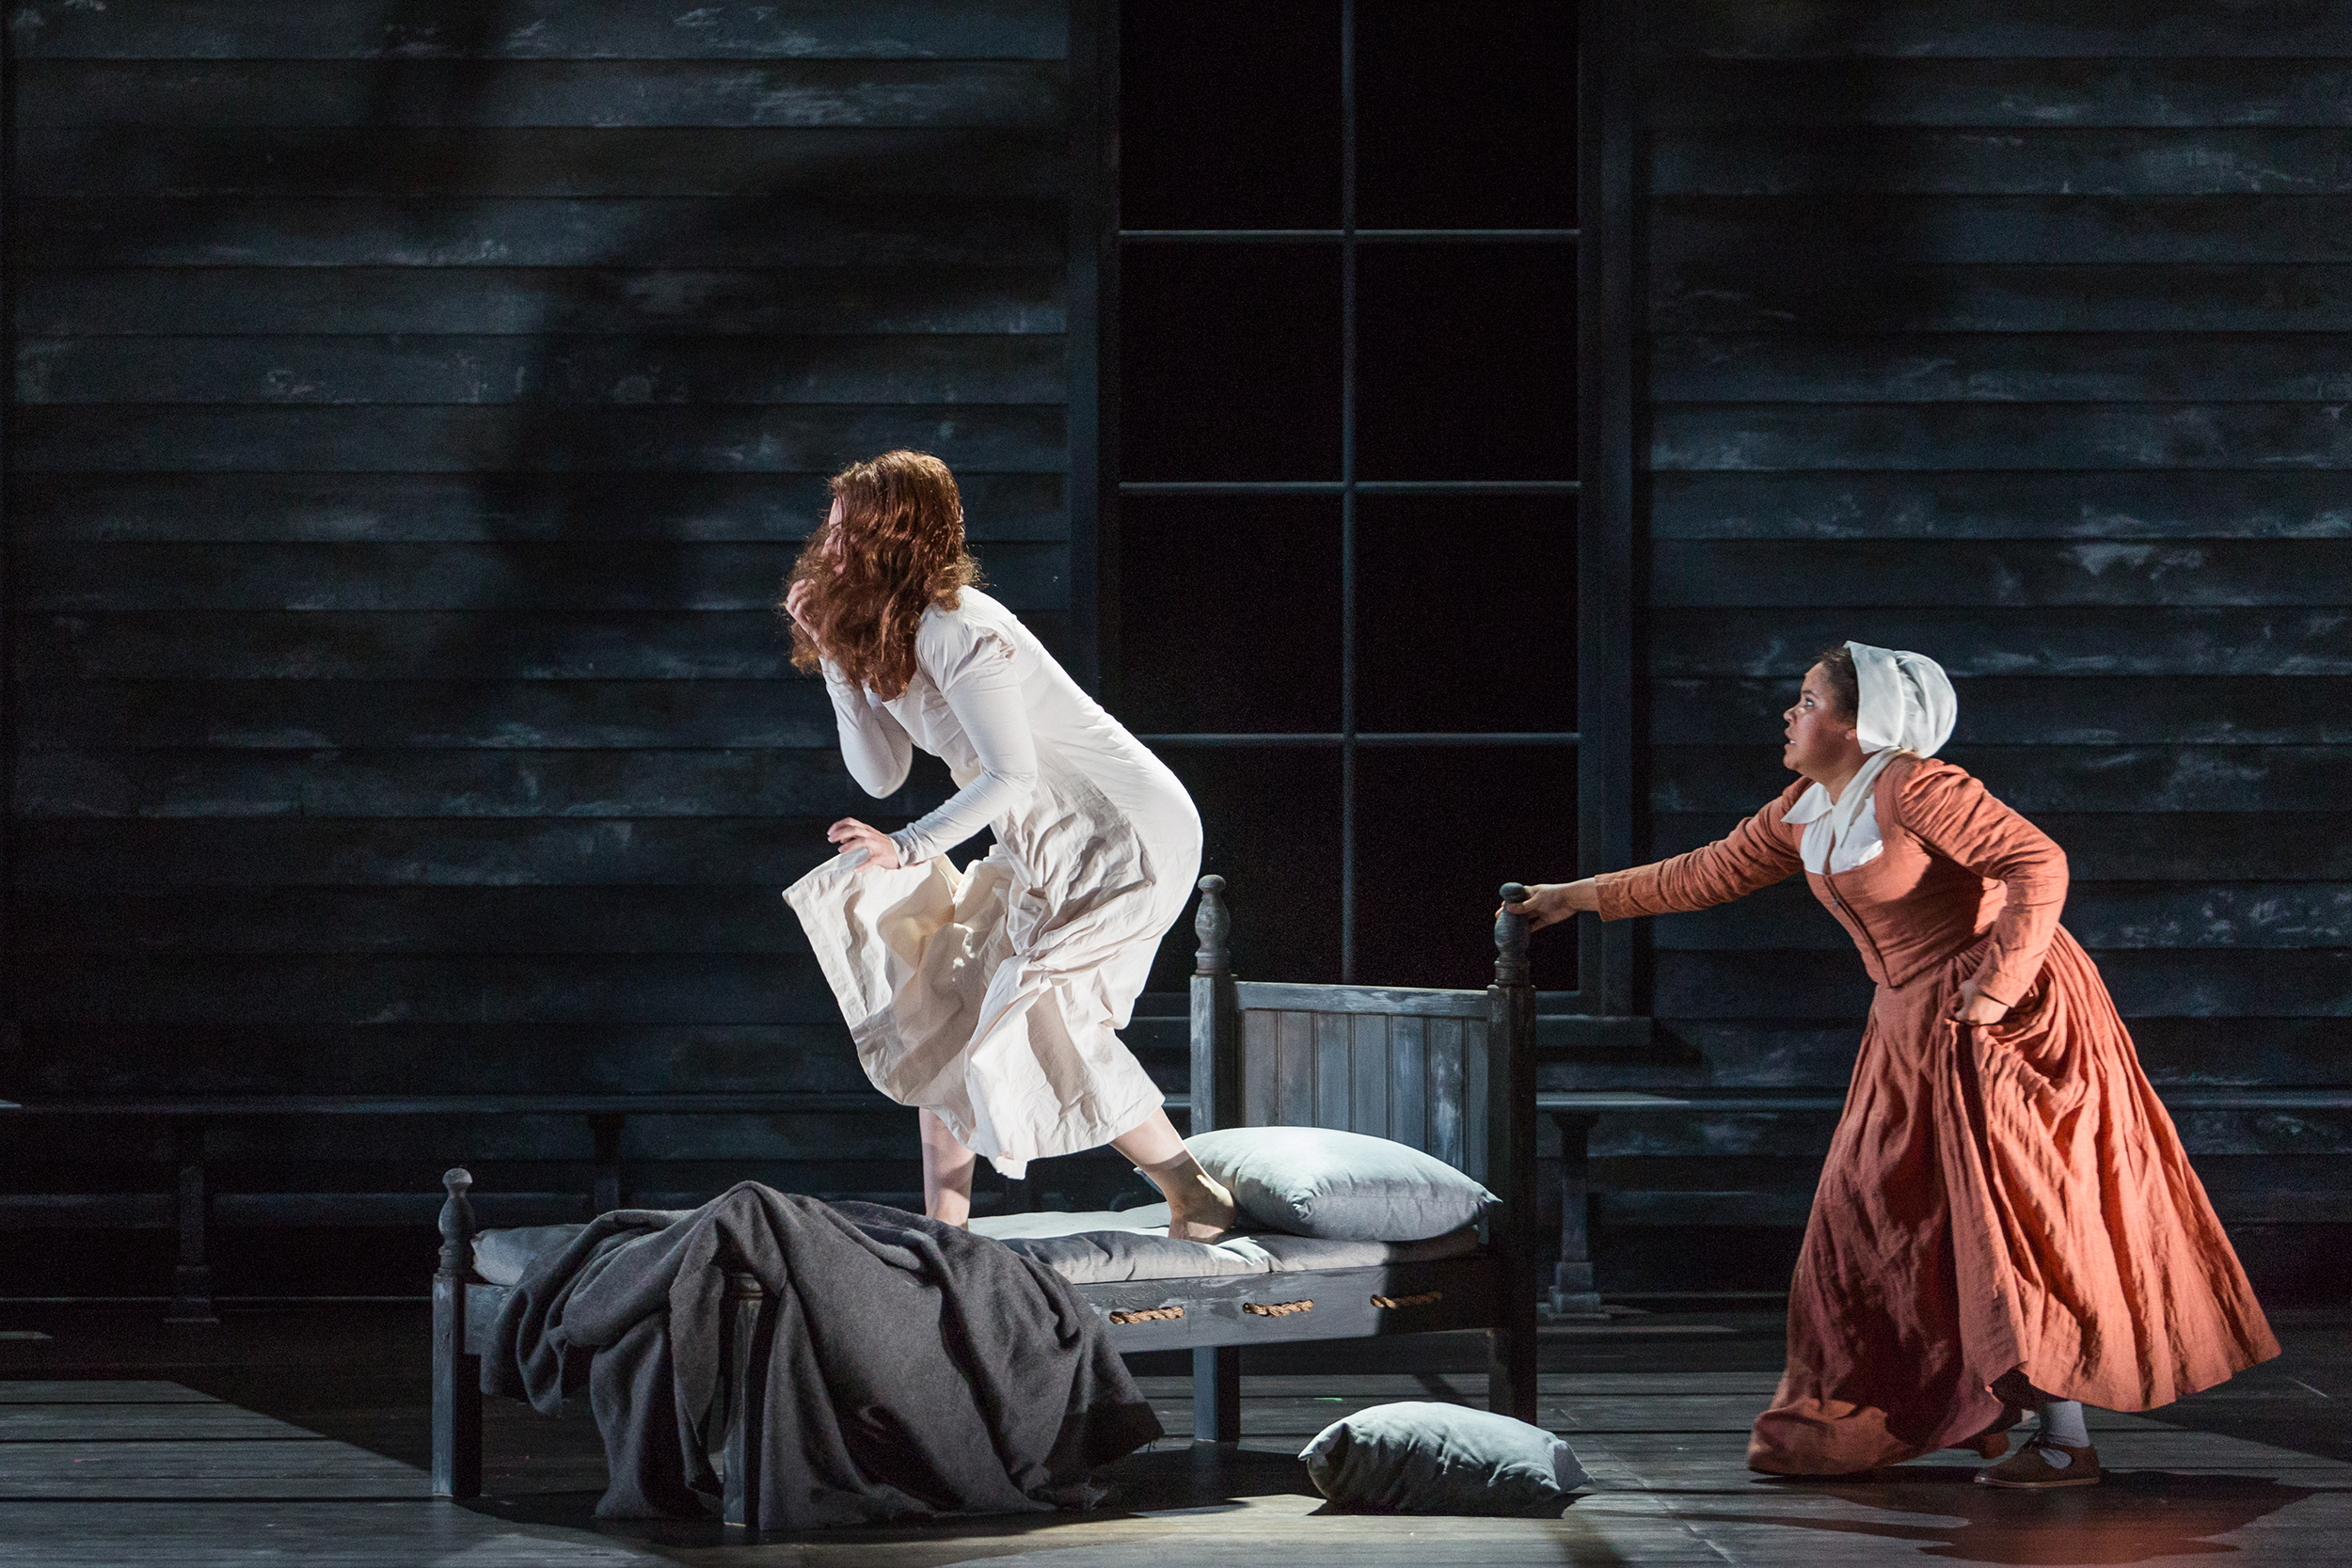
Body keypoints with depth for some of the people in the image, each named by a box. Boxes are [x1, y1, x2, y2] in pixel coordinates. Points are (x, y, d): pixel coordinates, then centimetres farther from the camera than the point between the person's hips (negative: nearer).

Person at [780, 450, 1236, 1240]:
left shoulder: (953, 630, -22)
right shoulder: (882, 635, 8)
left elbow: (1011, 776, -25)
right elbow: (882, 776, 3)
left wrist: (906, 848, -26)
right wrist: (833, 657, -1)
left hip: (1129, 835, -10)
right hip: (1048, 849, 10)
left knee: (1038, 1018, -14)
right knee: (947, 1001, 4)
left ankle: (1196, 1196, 0)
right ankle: (944, 1230, 5)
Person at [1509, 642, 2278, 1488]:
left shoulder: (1914, 789, -19)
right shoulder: (1802, 814, 7)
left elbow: (2037, 862, -24)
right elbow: (1710, 872, 17)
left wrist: (1994, 985, -25)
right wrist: (1580, 898, 18)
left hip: (2005, 1017, -9)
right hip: (1916, 1029, 9)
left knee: (2014, 1216, -9)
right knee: (1904, 1212, 8)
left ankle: (2067, 1441, -4)